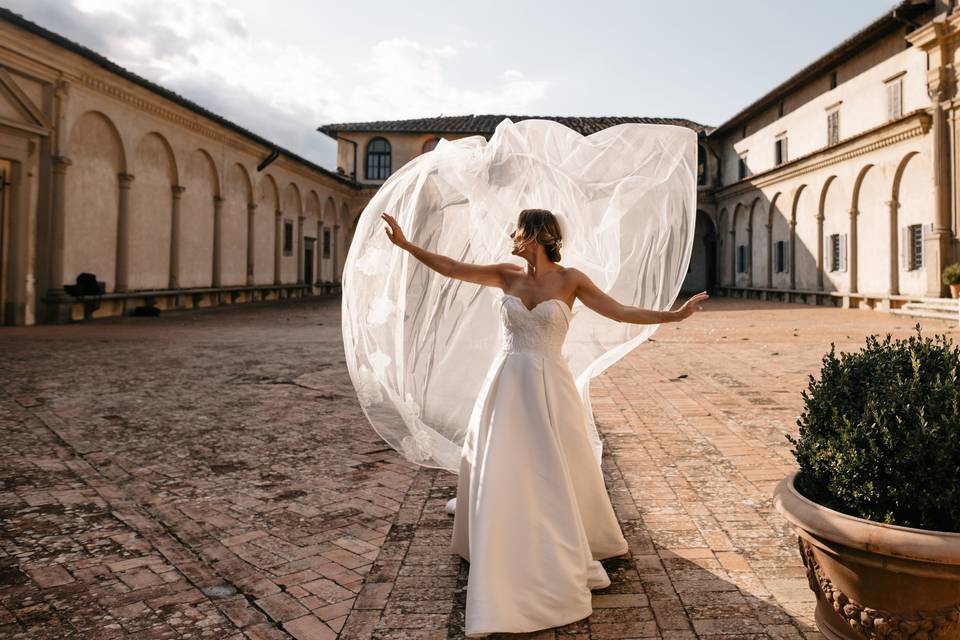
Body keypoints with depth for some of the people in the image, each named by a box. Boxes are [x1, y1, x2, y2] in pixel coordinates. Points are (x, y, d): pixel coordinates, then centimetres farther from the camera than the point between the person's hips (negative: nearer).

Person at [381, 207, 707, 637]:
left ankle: (563, 562, 30)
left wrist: (676, 314, -11)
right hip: (506, 387, 3)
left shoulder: (570, 280, -3)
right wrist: (406, 244, 7)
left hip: (547, 389, -3)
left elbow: (620, 312, -4)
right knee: (498, 479, 7)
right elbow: (451, 268, 8)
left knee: (556, 481, 5)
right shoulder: (508, 276, 5)